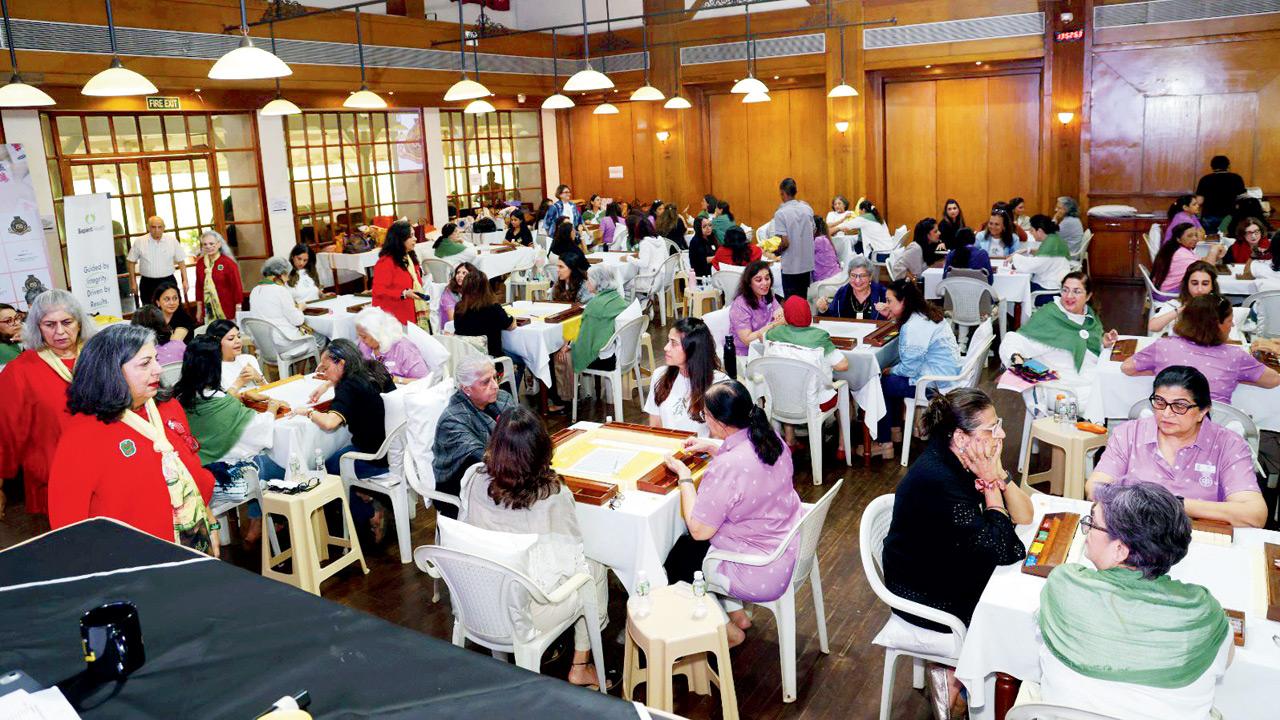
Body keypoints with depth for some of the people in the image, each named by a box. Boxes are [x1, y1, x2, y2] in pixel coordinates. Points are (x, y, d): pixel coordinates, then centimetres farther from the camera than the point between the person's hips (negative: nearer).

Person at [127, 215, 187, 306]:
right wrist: (133, 282, 5)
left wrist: (184, 280, 2)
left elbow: (181, 261, 6)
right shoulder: (139, 242, -2)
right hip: (148, 284, 0)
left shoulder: (172, 241, 0)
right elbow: (132, 262, 6)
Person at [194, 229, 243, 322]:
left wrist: (238, 311, -9)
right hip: (208, 310, 4)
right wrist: (199, 309, 13)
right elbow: (198, 287, 13)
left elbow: (237, 287, -7)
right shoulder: (200, 263, 6)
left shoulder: (228, 263, -8)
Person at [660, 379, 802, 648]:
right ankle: (736, 613, 30)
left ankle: (728, 631, 26)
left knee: (678, 557, 15)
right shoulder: (769, 437, -6)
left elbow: (699, 529, -22)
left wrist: (684, 476, -13)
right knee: (691, 544, 24)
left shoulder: (725, 468, -32)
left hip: (763, 575, -8)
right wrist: (711, 447, 11)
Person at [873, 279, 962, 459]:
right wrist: (892, 318, 9)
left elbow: (909, 369, -21)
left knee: (880, 383, -1)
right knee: (890, 377, 21)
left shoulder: (915, 326, -23)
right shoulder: (927, 313, 6)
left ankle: (884, 444, 7)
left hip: (935, 386, -10)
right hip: (948, 375, 10)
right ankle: (894, 428, 28)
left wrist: (890, 370, 0)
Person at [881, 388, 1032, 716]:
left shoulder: (973, 460, -5)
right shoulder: (938, 479, -31)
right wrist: (990, 482, -21)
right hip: (927, 599, -8)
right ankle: (955, 675, 20)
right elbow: (1001, 551, -27)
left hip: (954, 572, 8)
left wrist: (998, 472, -18)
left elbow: (1024, 517, -3)